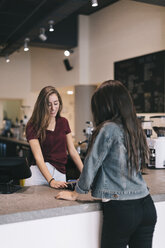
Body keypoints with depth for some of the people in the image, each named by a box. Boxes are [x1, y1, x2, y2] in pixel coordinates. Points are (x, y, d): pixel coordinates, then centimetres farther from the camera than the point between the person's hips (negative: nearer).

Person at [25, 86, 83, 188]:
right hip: (40, 171, -3)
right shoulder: (33, 126, -3)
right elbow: (38, 157, -12)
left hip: (60, 173, 3)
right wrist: (51, 181, -24)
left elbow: (72, 151, 12)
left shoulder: (63, 122, 11)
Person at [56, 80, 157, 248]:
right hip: (147, 207, 7)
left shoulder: (109, 129, -13)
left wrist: (75, 194, 7)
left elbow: (92, 163, -7)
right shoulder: (135, 129, 9)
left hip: (120, 209, -7)